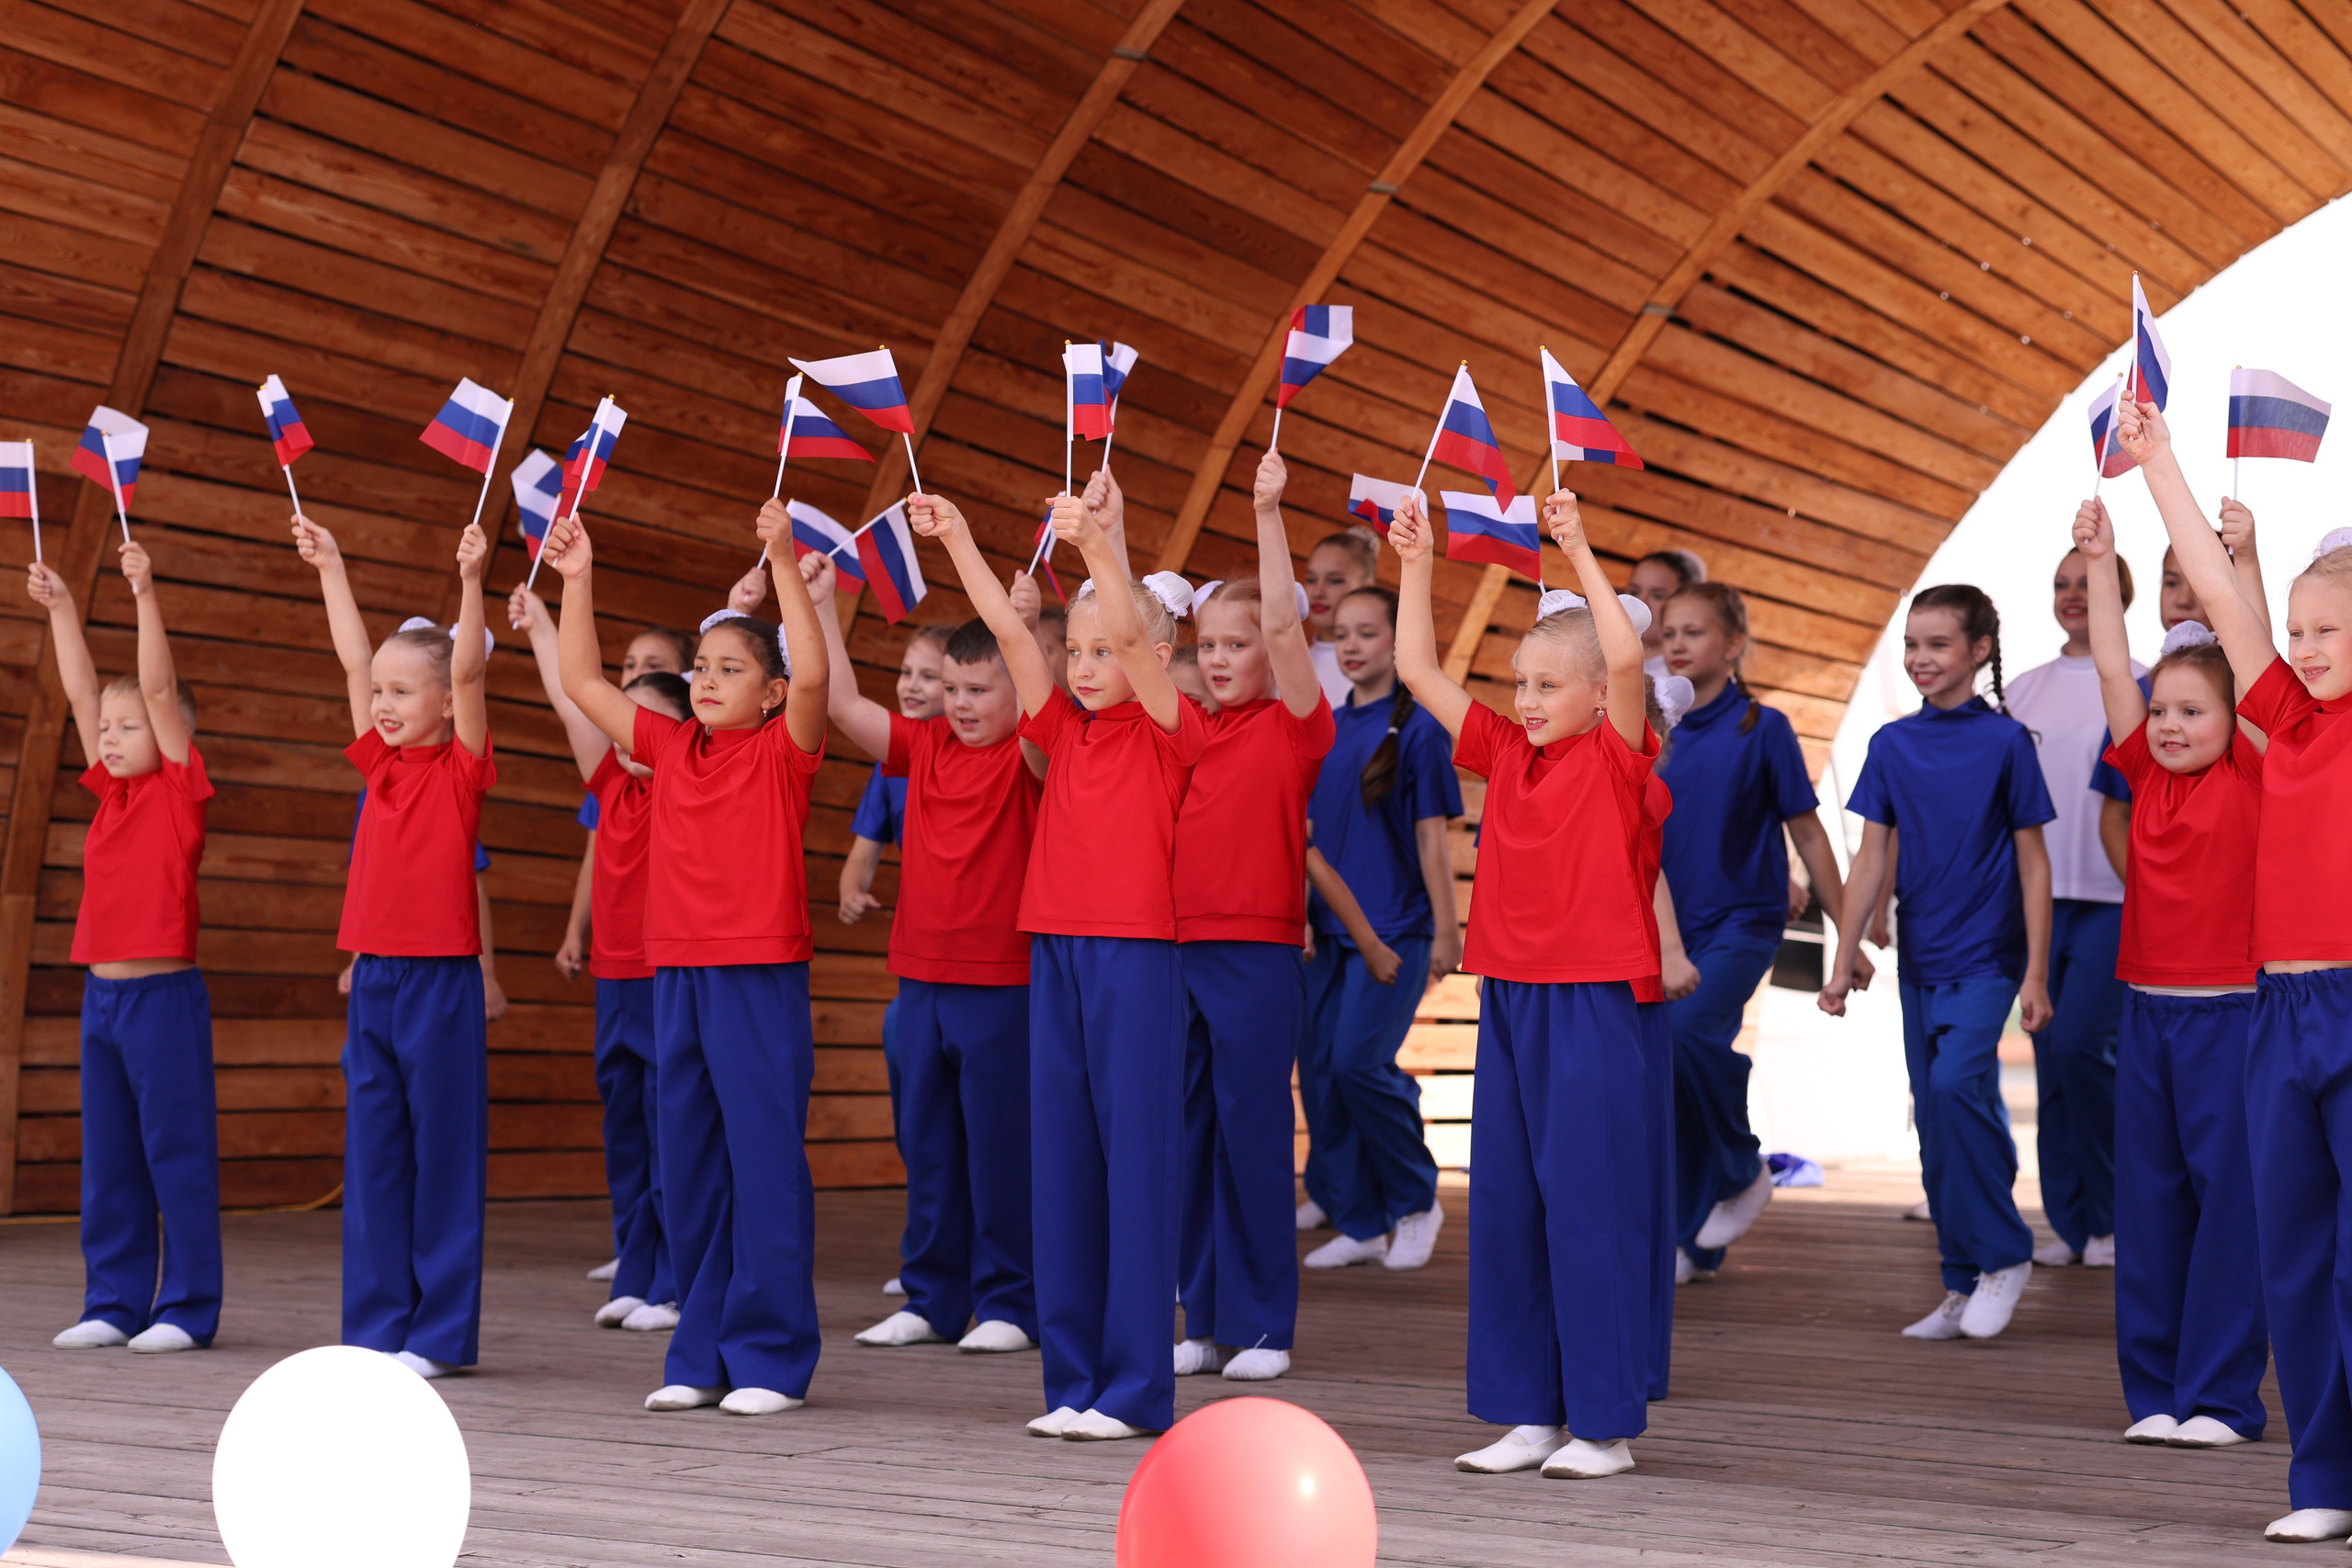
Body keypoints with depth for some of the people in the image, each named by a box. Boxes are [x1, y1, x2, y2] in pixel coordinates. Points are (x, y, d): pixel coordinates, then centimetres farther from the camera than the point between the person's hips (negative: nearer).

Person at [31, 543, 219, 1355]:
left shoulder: (182, 789, -4)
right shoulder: (111, 791, 11)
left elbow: (158, 688, -12)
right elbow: (81, 693, 12)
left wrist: (145, 594, -15)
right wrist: (61, 608, 10)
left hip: (164, 993, -7)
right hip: (101, 991, 7)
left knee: (177, 1153, -2)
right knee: (107, 1160, 10)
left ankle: (188, 1308, 4)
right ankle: (113, 1304, 17)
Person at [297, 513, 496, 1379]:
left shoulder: (462, 769, -4)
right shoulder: (381, 764, 10)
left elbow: (468, 670, -16)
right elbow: (355, 659, 15)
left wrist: (472, 580, -24)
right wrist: (329, 567, 18)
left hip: (441, 979, -6)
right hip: (373, 975, 6)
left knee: (443, 1152, 0)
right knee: (373, 1154, 8)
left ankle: (442, 1332, 6)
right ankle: (377, 1325, 15)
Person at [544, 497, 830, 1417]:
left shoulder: (784, 750, -2)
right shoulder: (669, 748, 12)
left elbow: (812, 672, -20)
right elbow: (582, 682, 16)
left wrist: (783, 564, -22)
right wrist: (575, 581, 10)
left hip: (760, 979, -6)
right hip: (676, 976, 6)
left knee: (765, 1165, -3)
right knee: (688, 1170, 10)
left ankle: (770, 1357, 4)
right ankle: (701, 1356, 19)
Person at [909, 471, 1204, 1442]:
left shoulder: (1171, 734, -3)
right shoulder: (1064, 730, 12)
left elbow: (1136, 640, -18)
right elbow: (1009, 630, 7)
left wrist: (1100, 543, -28)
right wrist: (955, 539, 0)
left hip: (1137, 957, -6)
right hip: (1054, 951, 6)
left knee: (1135, 1160, -3)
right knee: (1060, 1160, 7)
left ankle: (1135, 1387, 1)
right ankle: (1073, 1379, 13)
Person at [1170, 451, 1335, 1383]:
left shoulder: (1294, 725, -2)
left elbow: (1282, 622, -14)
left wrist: (1268, 515, -19)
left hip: (1257, 956, -5)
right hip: (1178, 950, 5)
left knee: (1254, 1136, 0)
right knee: (1187, 1138, 8)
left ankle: (1262, 1325, 9)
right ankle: (1204, 1321, 17)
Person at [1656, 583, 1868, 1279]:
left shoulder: (1761, 728, -5)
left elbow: (1806, 832, -1)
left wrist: (1846, 932, -1)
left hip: (1742, 920, -5)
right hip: (1668, 922, 5)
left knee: (1687, 1029, -27)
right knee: (1679, 1071, 4)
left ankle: (1744, 1170, -4)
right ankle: (1691, 1239, 15)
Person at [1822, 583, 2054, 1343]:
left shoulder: (2005, 740, -6)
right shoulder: (1892, 745, 4)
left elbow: (2032, 861, -5)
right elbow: (1871, 858, 5)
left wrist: (2036, 974, -8)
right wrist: (1844, 959, -1)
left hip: (1986, 955, -5)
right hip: (1919, 959, 5)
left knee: (1956, 1083, -22)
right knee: (1935, 1121, 7)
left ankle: (2006, 1254, -6)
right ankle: (1964, 1286, 17)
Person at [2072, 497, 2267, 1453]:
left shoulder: (2250, 779, -4)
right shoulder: (2148, 777, 8)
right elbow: (2113, 668, 4)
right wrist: (2099, 560, 0)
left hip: (2228, 1009, -5)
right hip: (2146, 1007, 5)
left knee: (2227, 1199, -1)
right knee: (2148, 1200, 8)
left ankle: (2221, 1394, 5)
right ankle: (2155, 1392, 15)